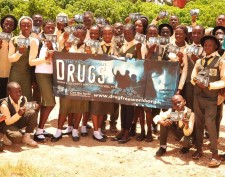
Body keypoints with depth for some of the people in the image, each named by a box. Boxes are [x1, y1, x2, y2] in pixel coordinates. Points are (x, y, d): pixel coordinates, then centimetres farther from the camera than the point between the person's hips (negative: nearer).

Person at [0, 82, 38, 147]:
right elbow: (7, 122, -25)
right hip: (8, 125, -6)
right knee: (17, 137, -35)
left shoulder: (23, 99, -11)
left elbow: (25, 112, 1)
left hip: (19, 121, 6)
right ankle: (6, 137, 4)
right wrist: (18, 114, -40)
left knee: (33, 113, -19)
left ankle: (26, 137, -9)